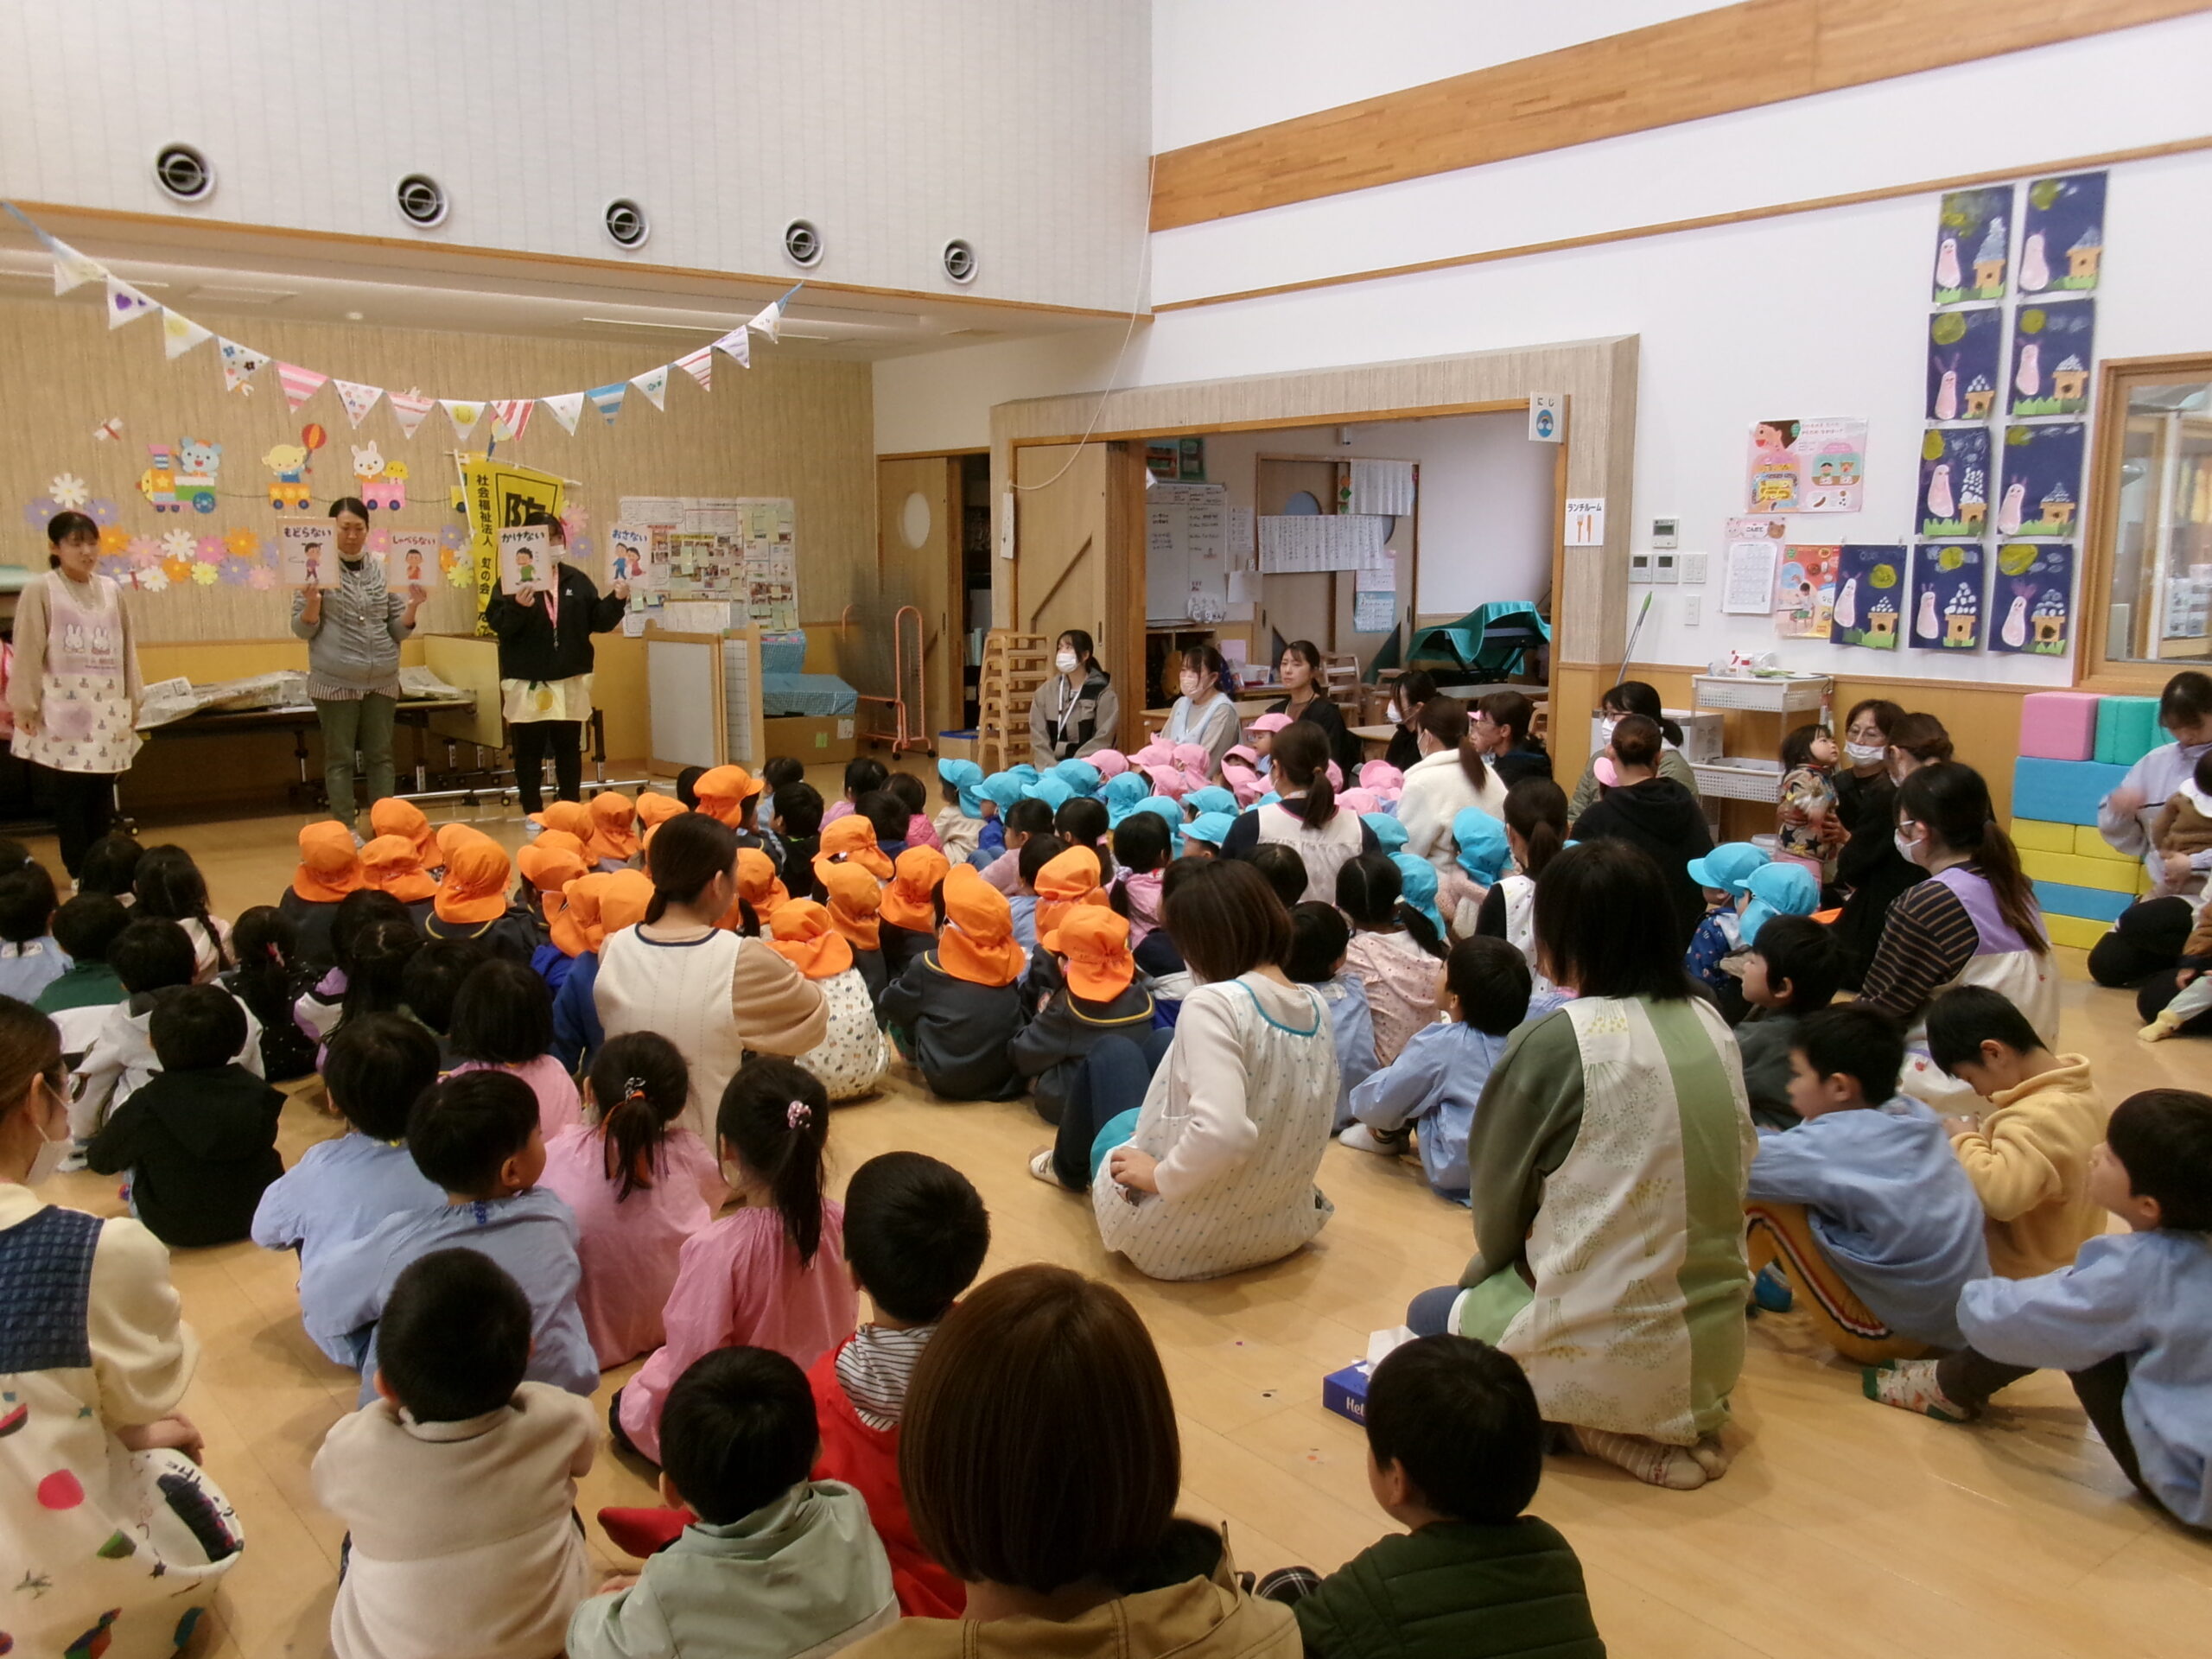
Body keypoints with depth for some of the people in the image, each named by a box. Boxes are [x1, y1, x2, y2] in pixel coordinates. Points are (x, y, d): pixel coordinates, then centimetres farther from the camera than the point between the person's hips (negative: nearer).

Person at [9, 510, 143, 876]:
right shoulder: (40, 591, -4)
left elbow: (127, 650, 13)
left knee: (102, 799, 6)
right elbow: (28, 654, -3)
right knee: (70, 801, -2)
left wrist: (132, 705, 14)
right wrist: (25, 708, -5)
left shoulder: (111, 590, 8)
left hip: (107, 715, 4)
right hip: (61, 715, -4)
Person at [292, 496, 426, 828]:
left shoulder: (383, 569, 8)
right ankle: (345, 830, 9)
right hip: (335, 681, -3)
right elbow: (302, 629, -2)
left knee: (380, 755, 8)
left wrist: (413, 605, -8)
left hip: (382, 680, 3)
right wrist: (312, 601, -20)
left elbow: (398, 630, 10)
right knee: (339, 758, 2)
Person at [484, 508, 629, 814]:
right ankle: (533, 816, 12)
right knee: (529, 750, 3)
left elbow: (599, 621, 8)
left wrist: (617, 601, -8)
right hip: (527, 682, -3)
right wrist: (517, 607, -29)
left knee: (569, 748, 11)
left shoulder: (577, 580, 8)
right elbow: (496, 623, -12)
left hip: (570, 680, 3)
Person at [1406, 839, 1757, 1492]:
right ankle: (1676, 1425, 13)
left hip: (1605, 1358, -6)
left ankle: (1600, 1427, 4)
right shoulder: (1710, 1026, 0)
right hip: (1712, 1351, 7)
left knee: (1431, 1314, 22)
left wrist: (1488, 1274, 17)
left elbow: (1496, 1200, -6)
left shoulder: (1556, 1041, -18)